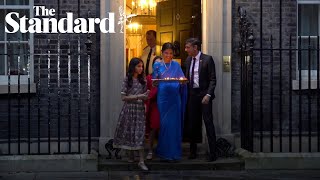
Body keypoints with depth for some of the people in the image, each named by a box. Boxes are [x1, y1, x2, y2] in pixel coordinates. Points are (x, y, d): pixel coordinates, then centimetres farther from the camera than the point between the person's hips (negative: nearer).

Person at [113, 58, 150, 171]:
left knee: (140, 134, -5)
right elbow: (123, 97, -6)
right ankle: (131, 156, 21)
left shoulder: (143, 80, 9)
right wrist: (137, 97, -13)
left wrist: (146, 96, -9)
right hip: (129, 109, -2)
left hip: (140, 109, 2)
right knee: (129, 132, 3)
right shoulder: (127, 80, -1)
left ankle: (141, 161, -7)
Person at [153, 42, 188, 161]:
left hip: (174, 97, 1)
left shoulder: (176, 65, 11)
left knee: (175, 123, 0)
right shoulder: (157, 65, 8)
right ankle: (165, 152, 6)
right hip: (163, 97, -1)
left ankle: (174, 152, 7)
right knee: (164, 123, -3)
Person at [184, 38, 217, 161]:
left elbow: (212, 79, -9)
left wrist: (208, 95, -19)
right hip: (192, 94, 6)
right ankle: (193, 151, 20)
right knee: (191, 123, 9)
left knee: (208, 122, -4)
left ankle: (212, 153, 2)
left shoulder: (207, 59, -6)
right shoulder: (188, 60, 12)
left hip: (204, 95, -6)